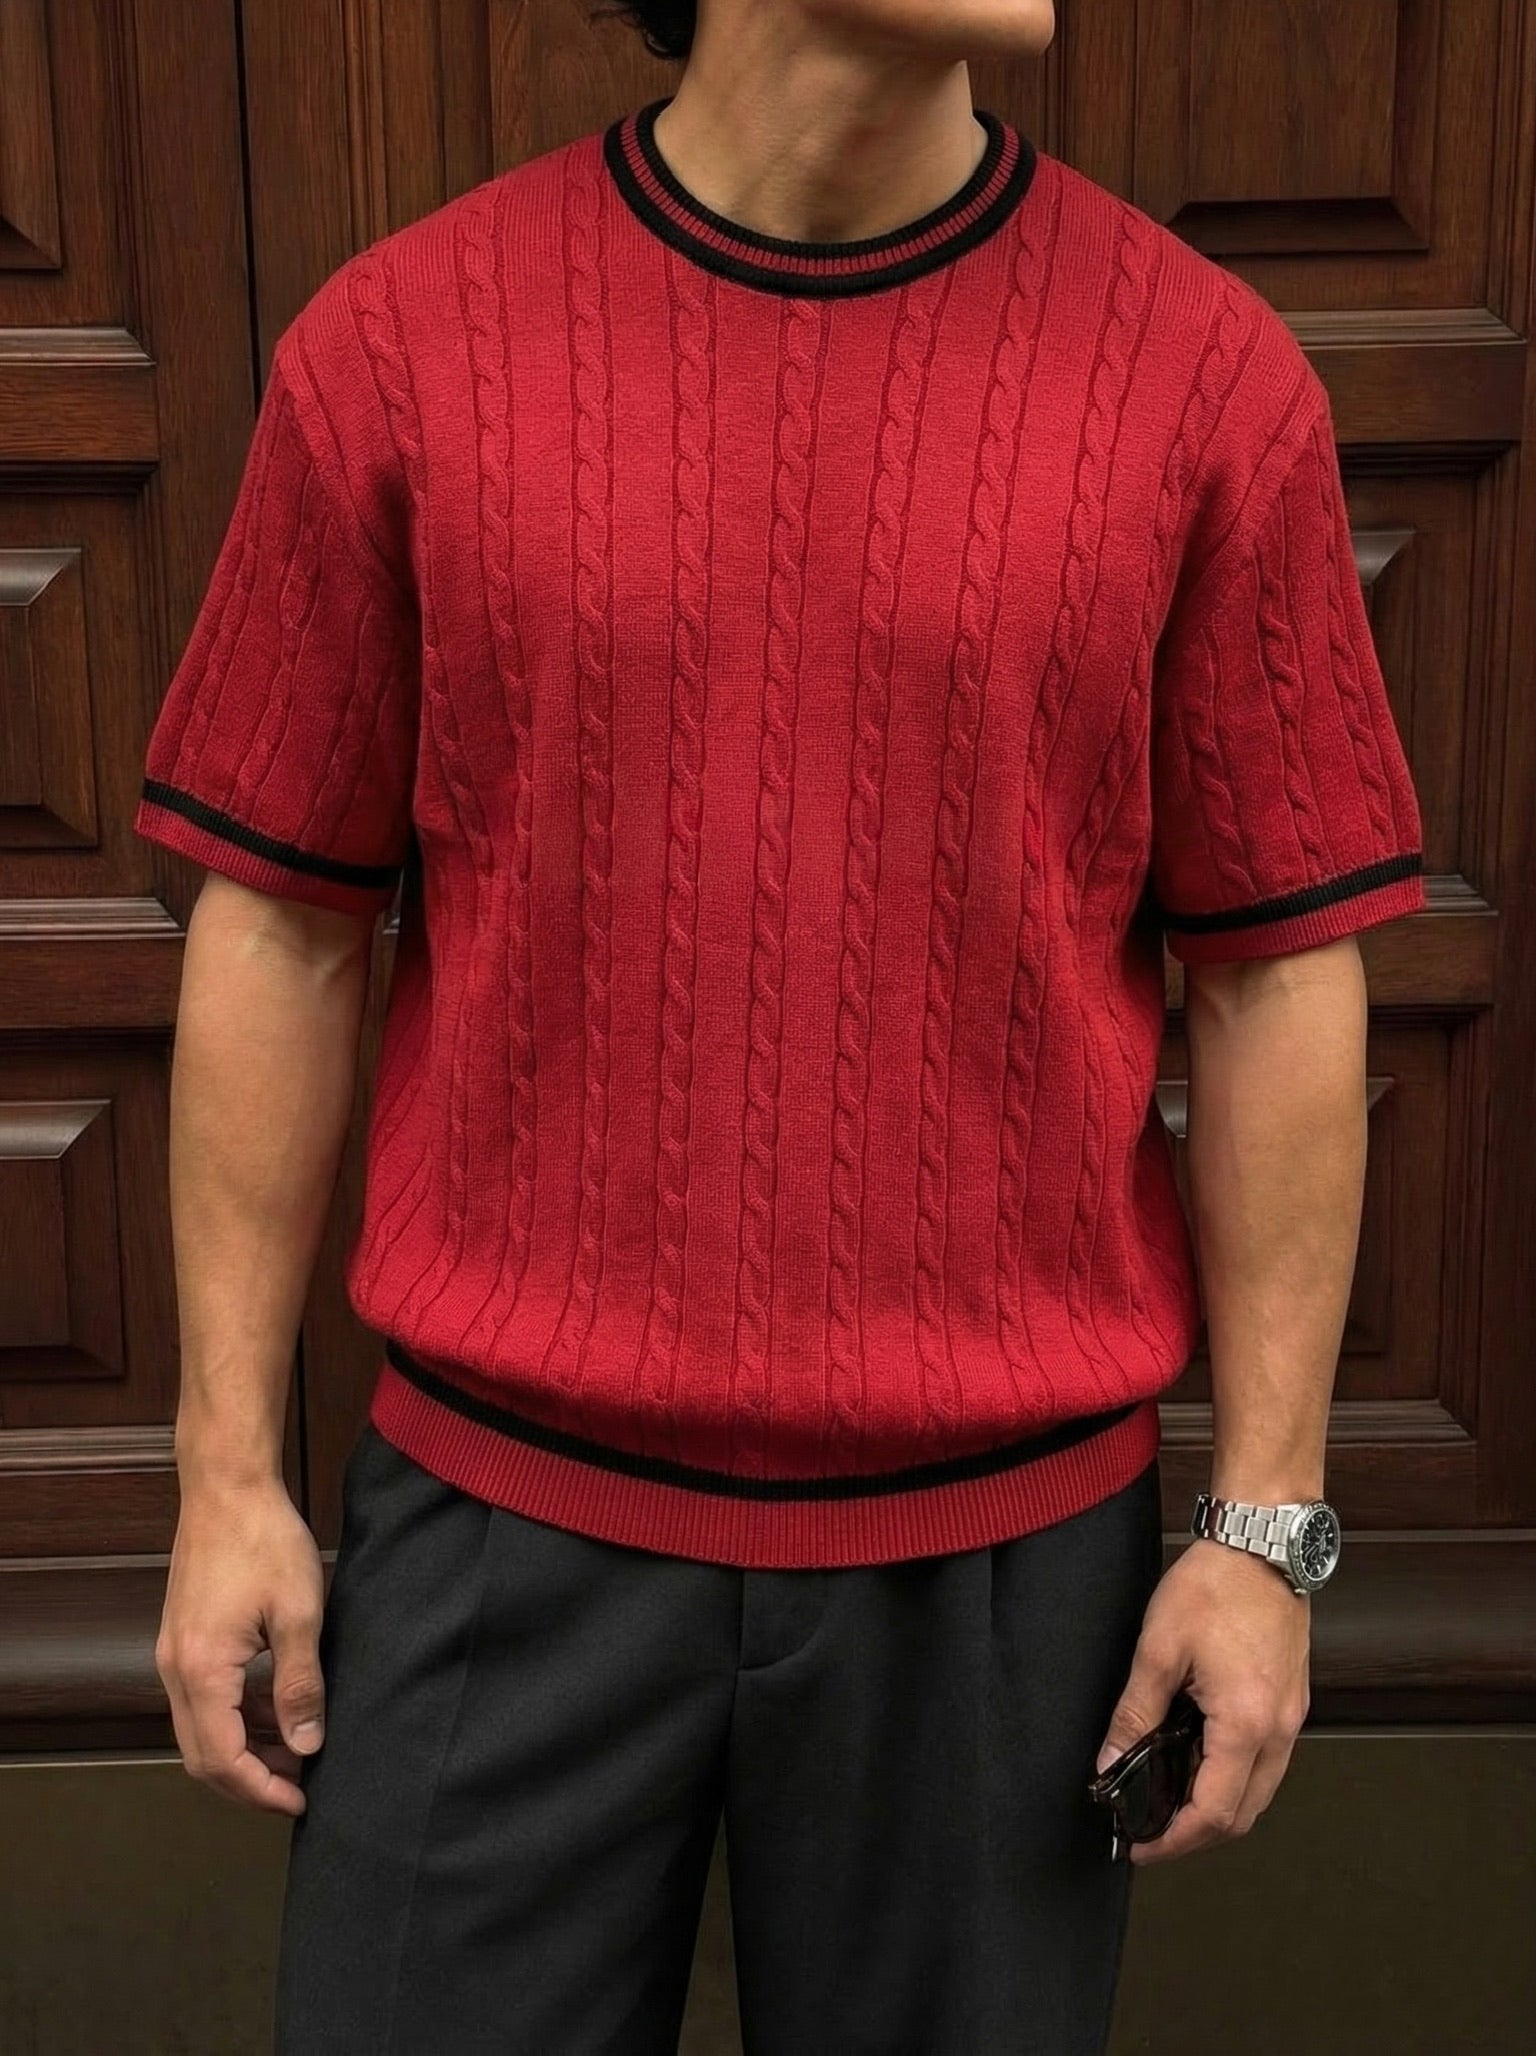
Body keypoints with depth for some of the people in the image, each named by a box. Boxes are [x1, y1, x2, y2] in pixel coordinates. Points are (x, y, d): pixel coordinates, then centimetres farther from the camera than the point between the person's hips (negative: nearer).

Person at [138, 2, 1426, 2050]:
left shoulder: (1210, 370, -5)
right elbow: (280, 934, 0)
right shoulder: (396, 343, -4)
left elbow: (1279, 982, -2)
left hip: (1004, 1533, 0)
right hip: (503, 1506, 1)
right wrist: (231, 1464, 1)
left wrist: (1266, 1515, -2)